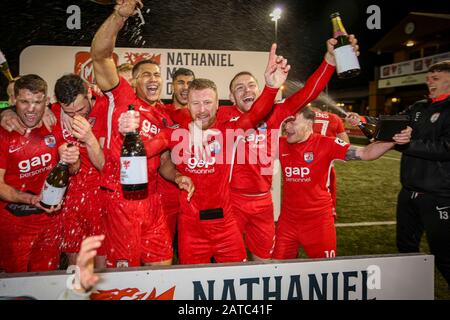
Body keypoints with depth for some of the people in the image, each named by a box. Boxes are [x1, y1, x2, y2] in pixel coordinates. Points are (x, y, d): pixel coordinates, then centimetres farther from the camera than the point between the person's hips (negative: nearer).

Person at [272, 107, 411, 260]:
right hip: (288, 220, 3)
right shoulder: (281, 145, -2)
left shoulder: (326, 144, -12)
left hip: (318, 221, -3)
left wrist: (393, 140, -29)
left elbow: (365, 153, -16)